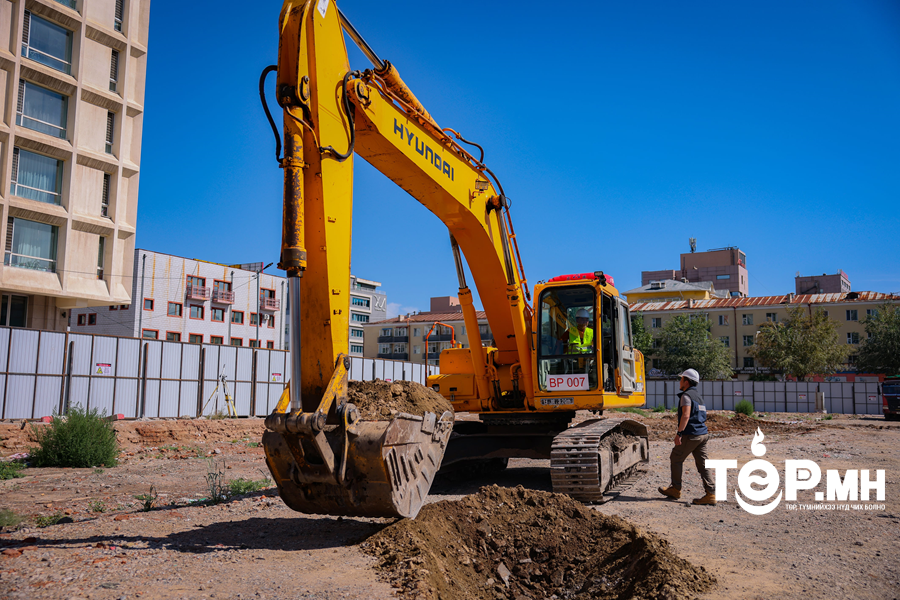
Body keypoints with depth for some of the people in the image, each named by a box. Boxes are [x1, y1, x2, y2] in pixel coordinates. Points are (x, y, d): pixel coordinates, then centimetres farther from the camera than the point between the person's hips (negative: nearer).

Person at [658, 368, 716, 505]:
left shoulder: (686, 395, -10)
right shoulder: (698, 395, 19)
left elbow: (686, 415, -22)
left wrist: (679, 433, -24)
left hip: (690, 435, -8)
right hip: (703, 434, 8)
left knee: (675, 459, 7)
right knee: (702, 464, 5)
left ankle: (675, 489, 16)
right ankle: (710, 494, 0)